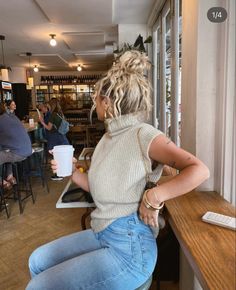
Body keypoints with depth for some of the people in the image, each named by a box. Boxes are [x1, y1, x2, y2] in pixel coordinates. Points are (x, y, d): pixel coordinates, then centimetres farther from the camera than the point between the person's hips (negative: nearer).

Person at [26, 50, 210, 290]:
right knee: (37, 261, 15)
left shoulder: (142, 134, -17)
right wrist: (72, 172, 1)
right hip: (100, 234, 8)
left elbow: (200, 170, -22)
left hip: (129, 247, -8)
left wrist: (154, 197, -27)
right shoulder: (108, 137, 9)